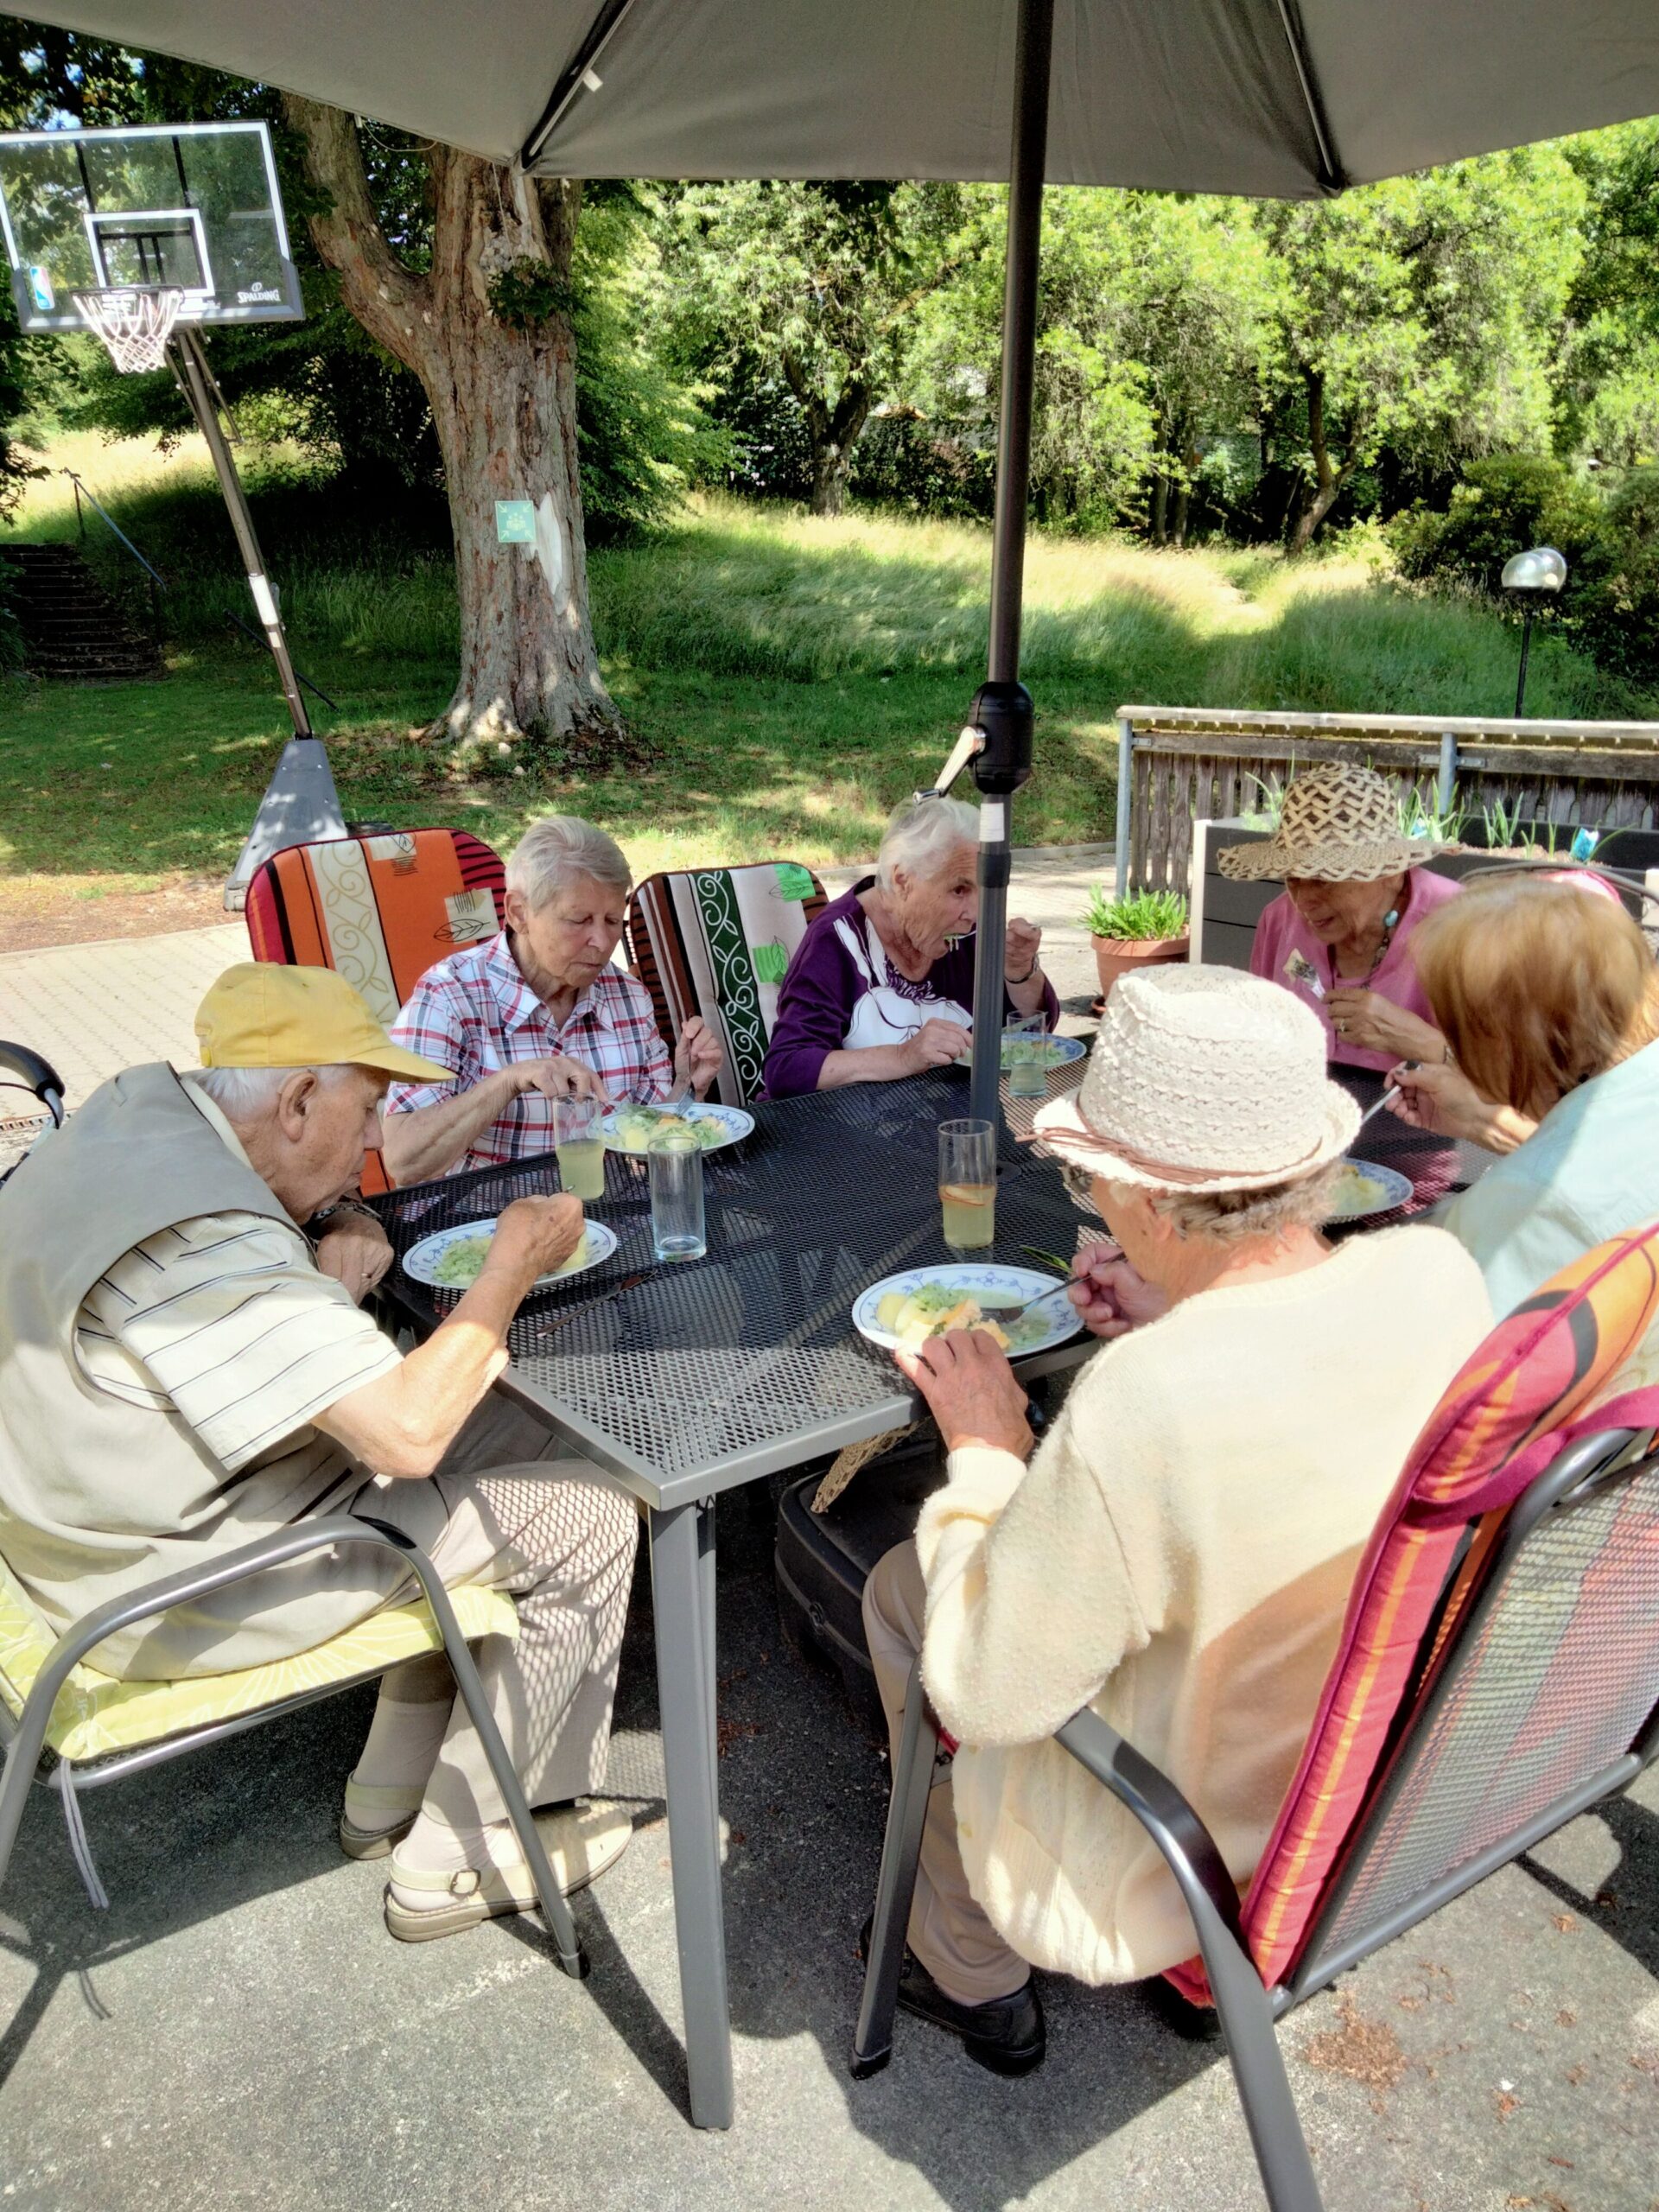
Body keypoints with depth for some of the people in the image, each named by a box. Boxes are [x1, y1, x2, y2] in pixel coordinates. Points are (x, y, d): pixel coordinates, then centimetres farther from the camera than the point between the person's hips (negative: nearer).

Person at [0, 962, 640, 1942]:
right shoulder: (200, 1238, -32)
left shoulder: (149, 1107, -2)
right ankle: (462, 1854, 12)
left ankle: (396, 1790, 25)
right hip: (186, 1584, -10)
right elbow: (409, 1431, -34)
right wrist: (514, 1267, -21)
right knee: (589, 1517, -6)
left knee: (527, 1437, 14)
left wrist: (349, 1227, -7)